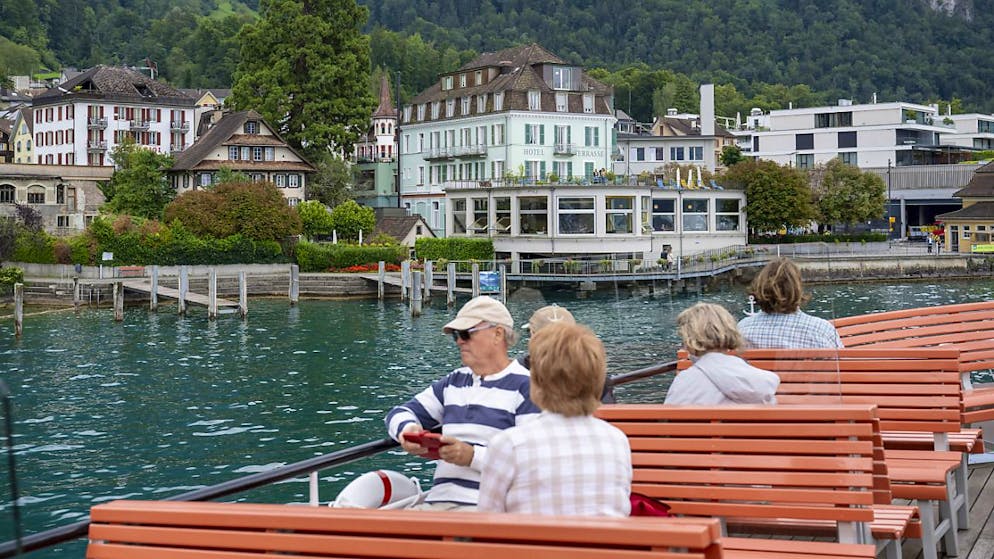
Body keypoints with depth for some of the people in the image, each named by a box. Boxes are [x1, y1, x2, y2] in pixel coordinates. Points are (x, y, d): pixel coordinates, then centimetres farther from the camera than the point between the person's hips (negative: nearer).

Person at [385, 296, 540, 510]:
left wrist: (474, 456, -19)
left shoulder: (525, 387, -1)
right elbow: (401, 413, 26)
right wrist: (408, 428, 1)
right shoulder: (454, 382, 23)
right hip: (437, 501, 6)